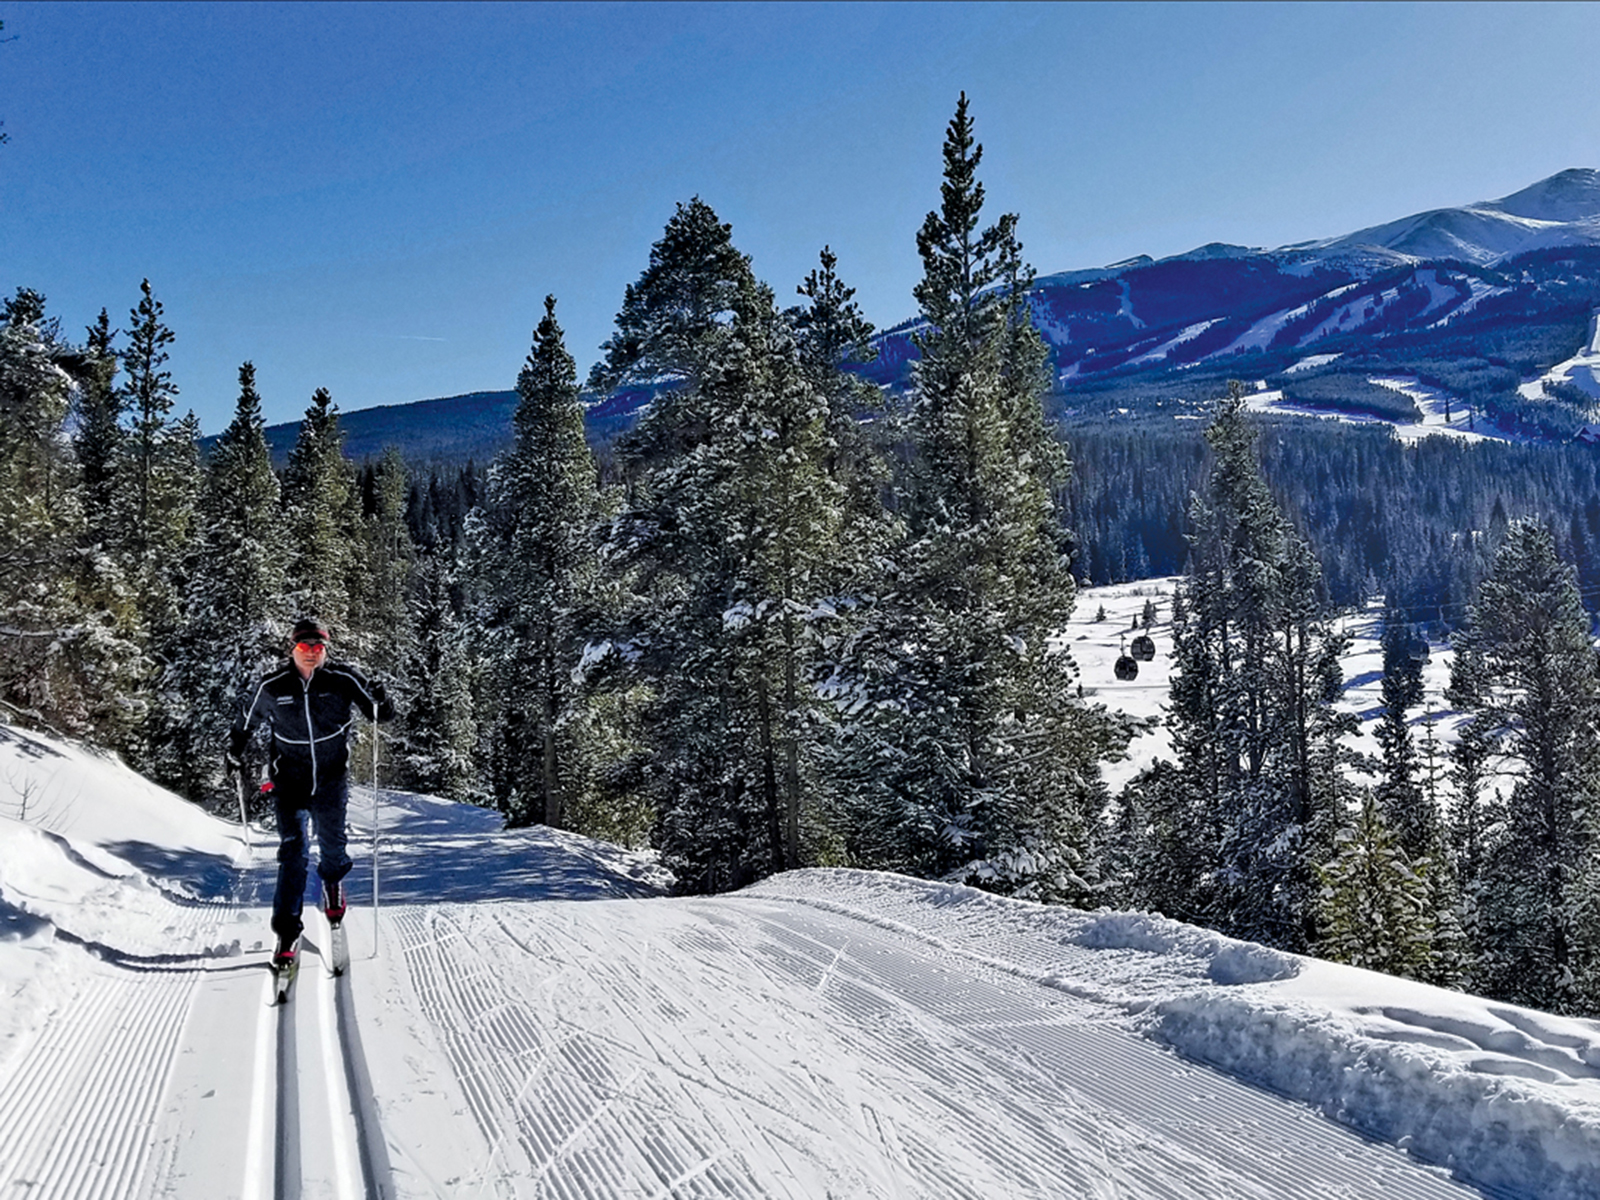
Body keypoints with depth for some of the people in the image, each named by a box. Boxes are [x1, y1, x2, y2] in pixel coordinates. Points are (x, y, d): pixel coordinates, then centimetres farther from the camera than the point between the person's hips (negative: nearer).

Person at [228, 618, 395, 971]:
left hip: (332, 782, 1)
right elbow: (247, 720, 12)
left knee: (332, 846, 12)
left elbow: (376, 711, -8)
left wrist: (380, 704, -30)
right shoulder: (271, 687, -6)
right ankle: (287, 929, -2)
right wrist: (234, 753, 19)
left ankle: (333, 883, 48)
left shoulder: (342, 679, -9)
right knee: (293, 852, -8)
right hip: (290, 782, -1)